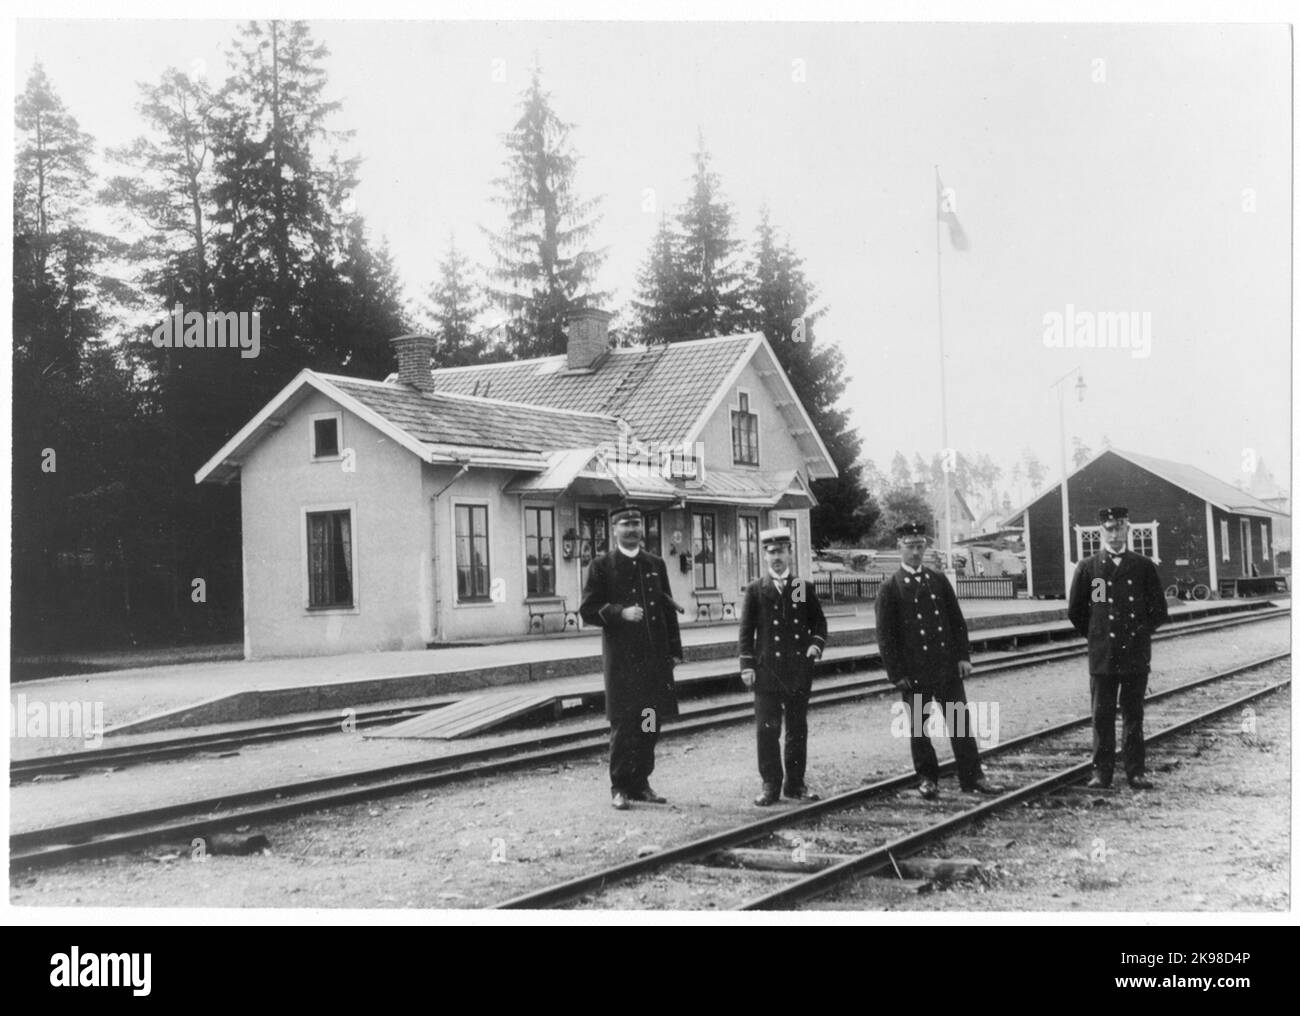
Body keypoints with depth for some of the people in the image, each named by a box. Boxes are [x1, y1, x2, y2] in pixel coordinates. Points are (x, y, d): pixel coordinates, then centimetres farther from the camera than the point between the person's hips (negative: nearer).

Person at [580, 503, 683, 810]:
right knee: (623, 724, -2)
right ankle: (620, 787, 8)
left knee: (650, 724, 7)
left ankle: (641, 783, 18)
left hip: (655, 657, 4)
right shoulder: (601, 566, 1)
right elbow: (588, 610, -3)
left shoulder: (656, 565, 14)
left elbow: (668, 609, 15)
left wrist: (675, 650, 10)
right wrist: (620, 613, -17)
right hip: (621, 660, -4)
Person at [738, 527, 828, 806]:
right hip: (767, 670, -2)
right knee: (767, 730, -2)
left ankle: (795, 783, 17)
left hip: (799, 670, 2)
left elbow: (819, 621, 12)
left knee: (797, 730, 7)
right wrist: (747, 665, -4)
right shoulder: (755, 589, 4)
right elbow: (747, 630, 3)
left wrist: (817, 643, -8)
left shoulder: (804, 588, 8)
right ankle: (770, 786, 5)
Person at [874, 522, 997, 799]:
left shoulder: (939, 579, 9)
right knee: (918, 726, 5)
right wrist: (897, 674, -8)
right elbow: (885, 635, -4)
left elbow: (957, 620, 11)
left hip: (947, 667, 3)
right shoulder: (889, 588, -3)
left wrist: (963, 656, 2)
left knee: (960, 722, 4)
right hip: (914, 671, -3)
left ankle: (972, 777, 10)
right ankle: (927, 779, 18)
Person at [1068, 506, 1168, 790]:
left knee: (1133, 716, 6)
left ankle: (1136, 772, 12)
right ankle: (1102, 772, 9)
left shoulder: (1144, 567, 4)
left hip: (1136, 656, 0)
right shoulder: (1087, 568, 2)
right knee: (1102, 716, 2)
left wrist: (1140, 633, 7)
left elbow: (1159, 611, 9)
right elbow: (1076, 612, 10)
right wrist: (1094, 636, 9)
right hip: (1102, 657, 0)